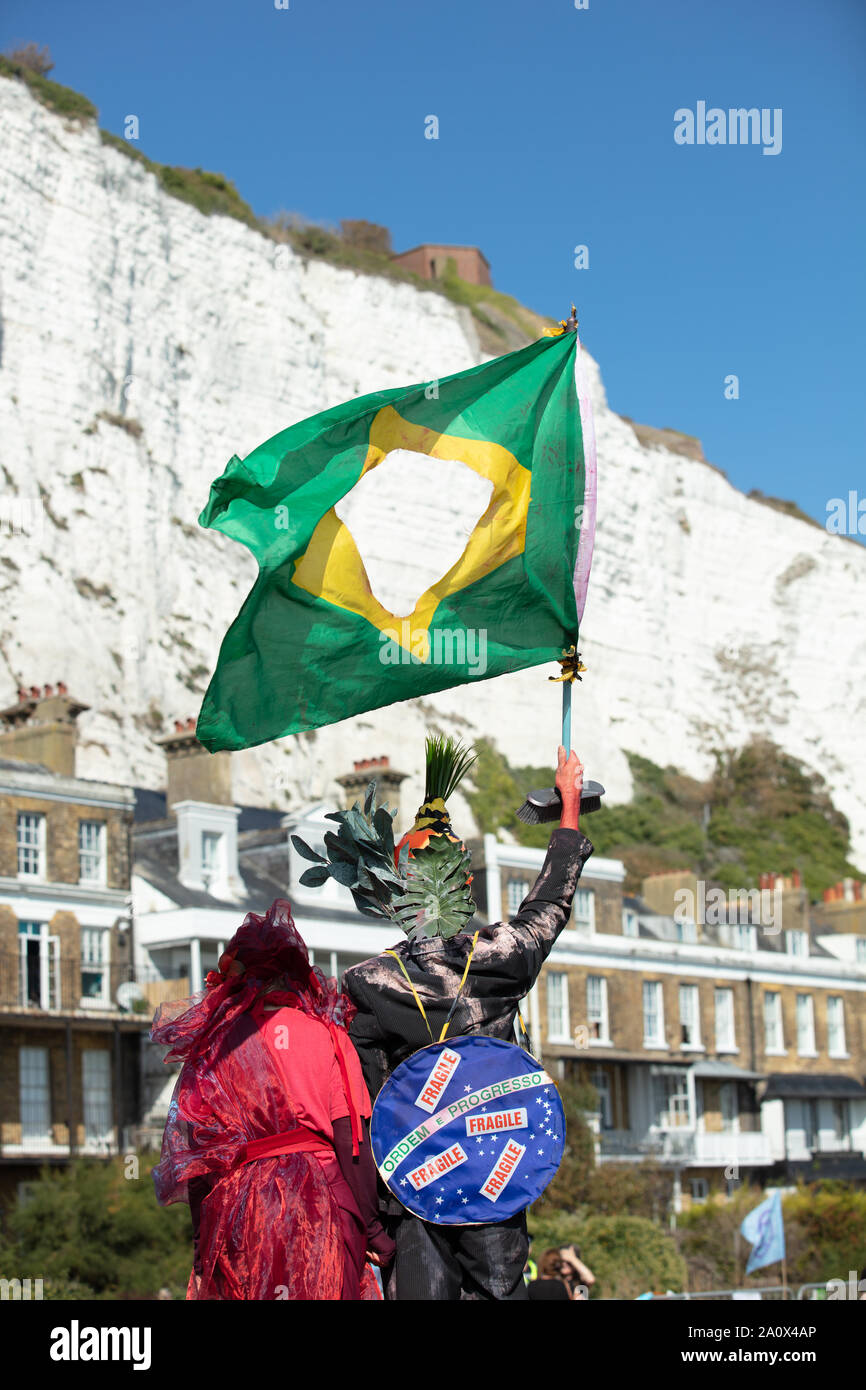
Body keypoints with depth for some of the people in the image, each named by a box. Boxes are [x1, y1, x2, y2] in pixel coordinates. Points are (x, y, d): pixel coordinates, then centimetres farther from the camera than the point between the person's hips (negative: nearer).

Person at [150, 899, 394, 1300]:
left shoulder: (212, 1044, 7)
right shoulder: (326, 1035, 0)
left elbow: (194, 1151, 6)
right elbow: (350, 1142, -5)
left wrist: (201, 1237, 11)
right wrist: (372, 1228, 0)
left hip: (236, 1219, 2)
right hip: (321, 1212, -2)